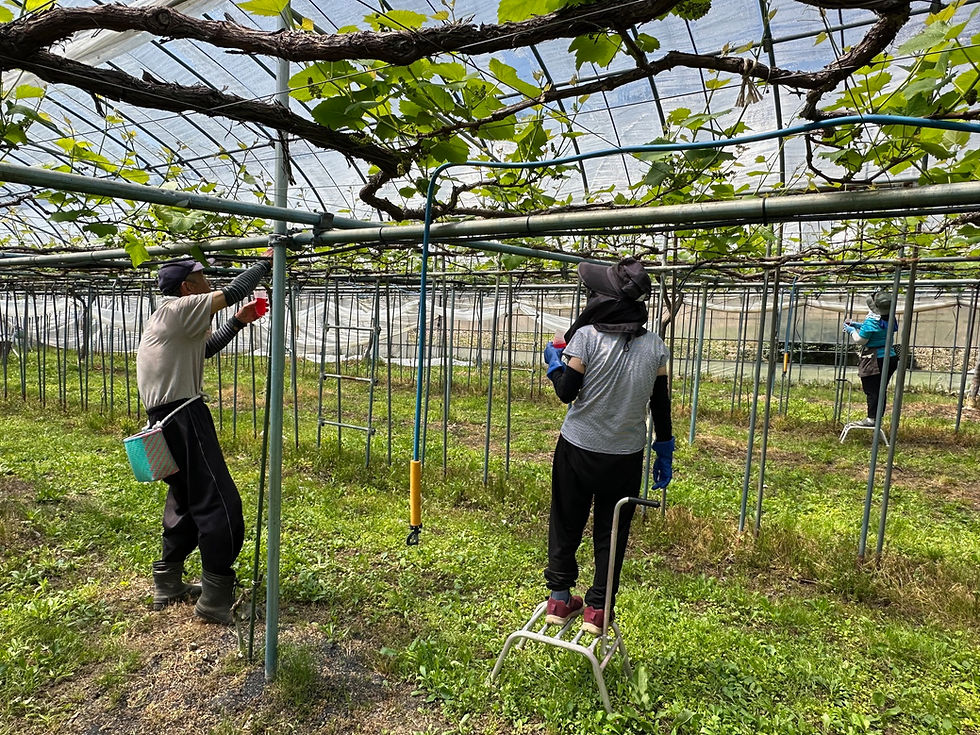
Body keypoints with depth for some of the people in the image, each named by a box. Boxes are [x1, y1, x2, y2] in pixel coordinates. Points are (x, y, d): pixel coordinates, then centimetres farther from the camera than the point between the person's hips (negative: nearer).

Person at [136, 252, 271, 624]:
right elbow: (231, 293, -15)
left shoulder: (171, 316, 21)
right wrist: (266, 262, -4)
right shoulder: (177, 309, -9)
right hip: (182, 416, -11)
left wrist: (238, 321, 22)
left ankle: (167, 585, 31)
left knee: (186, 500, 21)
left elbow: (204, 348, 32)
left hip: (166, 418, 11)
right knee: (220, 504, -9)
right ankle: (215, 600, -3)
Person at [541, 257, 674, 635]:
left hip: (577, 449, -2)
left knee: (566, 523, 16)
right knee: (611, 532, 15)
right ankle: (598, 609, 21)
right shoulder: (655, 345, -2)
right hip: (626, 456, 2)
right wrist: (665, 452, 15)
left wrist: (554, 363, 8)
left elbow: (566, 393, -10)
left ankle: (560, 599, 24)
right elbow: (661, 405, 4)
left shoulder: (587, 336, -14)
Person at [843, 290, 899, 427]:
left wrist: (851, 330, 6)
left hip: (875, 360, -8)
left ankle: (871, 418, 1)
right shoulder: (890, 320, 7)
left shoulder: (872, 320, -17)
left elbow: (860, 340, -12)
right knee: (880, 390, 14)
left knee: (871, 390, -1)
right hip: (891, 358, 8)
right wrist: (856, 324, 21)